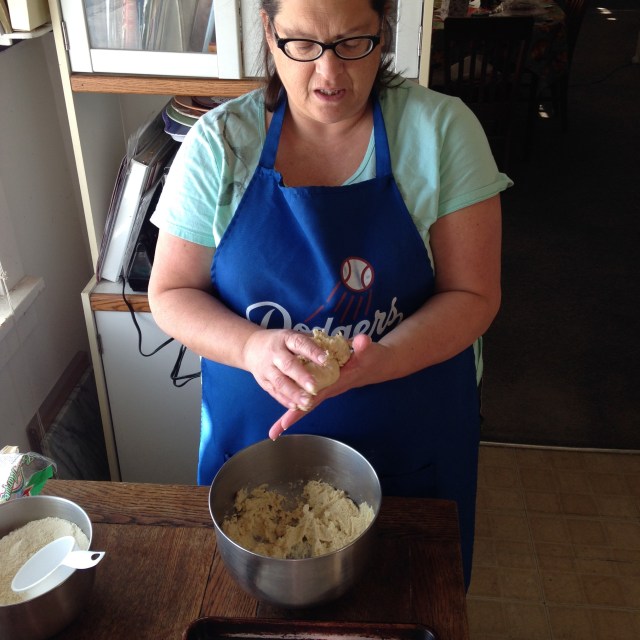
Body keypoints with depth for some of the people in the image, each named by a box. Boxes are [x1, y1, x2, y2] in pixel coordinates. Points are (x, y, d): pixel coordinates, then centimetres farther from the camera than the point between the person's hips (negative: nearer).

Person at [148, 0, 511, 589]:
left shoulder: (442, 129, -11)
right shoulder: (218, 143, -9)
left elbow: (473, 295, -11)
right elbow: (171, 294, -5)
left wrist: (373, 363, -28)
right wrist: (254, 348, -25)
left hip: (411, 444, 0)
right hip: (254, 434, 1)